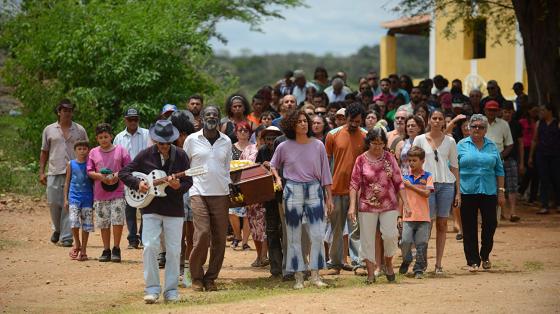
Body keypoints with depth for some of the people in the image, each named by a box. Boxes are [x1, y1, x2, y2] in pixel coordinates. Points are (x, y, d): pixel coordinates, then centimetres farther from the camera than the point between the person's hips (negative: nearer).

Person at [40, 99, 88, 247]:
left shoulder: (80, 130, 9)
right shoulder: (49, 130, 10)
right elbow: (44, 152, 13)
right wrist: (41, 172, 5)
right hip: (54, 173, 1)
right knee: (53, 203, 0)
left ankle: (66, 237, -1)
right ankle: (57, 229, 27)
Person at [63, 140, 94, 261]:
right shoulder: (71, 164, 4)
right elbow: (67, 182, 9)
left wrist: (95, 199, 3)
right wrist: (65, 199, 5)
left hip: (87, 198, 0)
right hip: (74, 197, 0)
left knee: (86, 225, 1)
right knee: (74, 222, -14)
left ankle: (83, 250, 12)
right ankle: (77, 244, 11)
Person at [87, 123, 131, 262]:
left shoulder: (120, 150, 3)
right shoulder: (93, 153, 8)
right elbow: (89, 171, 6)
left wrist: (118, 175, -13)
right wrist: (100, 176, -11)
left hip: (118, 193, -2)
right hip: (100, 194, 2)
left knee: (118, 220, -10)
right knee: (103, 223, 5)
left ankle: (116, 249, 2)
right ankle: (106, 250, 14)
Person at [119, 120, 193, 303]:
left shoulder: (180, 156, -2)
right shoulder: (145, 155, -2)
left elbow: (188, 182, -2)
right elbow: (123, 173, 4)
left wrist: (178, 186, -23)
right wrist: (137, 184, -13)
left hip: (174, 210, 0)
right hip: (151, 209, 0)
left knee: (173, 250, 3)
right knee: (150, 247, -10)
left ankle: (171, 290, 12)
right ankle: (152, 289, -1)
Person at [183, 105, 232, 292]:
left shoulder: (226, 141, 11)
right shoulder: (192, 140, 4)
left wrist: (230, 185, 4)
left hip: (221, 194, 3)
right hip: (198, 193, -3)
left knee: (219, 238, 0)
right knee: (203, 234, -15)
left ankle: (210, 278, 10)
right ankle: (196, 277, 0)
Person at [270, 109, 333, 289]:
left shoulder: (318, 146, 3)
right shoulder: (284, 147, 1)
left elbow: (325, 173, 7)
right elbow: (273, 166, 17)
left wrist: (329, 197, 5)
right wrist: (277, 179, -2)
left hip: (314, 190, 1)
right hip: (293, 191, -1)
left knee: (317, 235, -4)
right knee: (294, 237, 2)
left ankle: (315, 275, 3)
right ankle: (298, 277, 8)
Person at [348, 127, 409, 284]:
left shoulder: (389, 158, 3)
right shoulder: (361, 160, -2)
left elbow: (398, 182, 5)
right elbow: (354, 184, -3)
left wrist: (405, 203, 1)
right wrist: (352, 206, -12)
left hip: (389, 204, 1)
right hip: (367, 205, -1)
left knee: (391, 234, -9)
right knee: (367, 239, 1)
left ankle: (388, 263, 18)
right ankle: (370, 273, 10)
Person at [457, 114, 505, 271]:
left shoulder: (492, 146, 10)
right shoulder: (461, 145, 4)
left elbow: (499, 170, 12)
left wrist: (501, 191, 7)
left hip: (489, 192, 2)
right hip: (467, 192, -2)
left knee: (490, 223, 0)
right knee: (469, 228, 1)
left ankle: (485, 256, 22)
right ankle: (473, 261, 8)